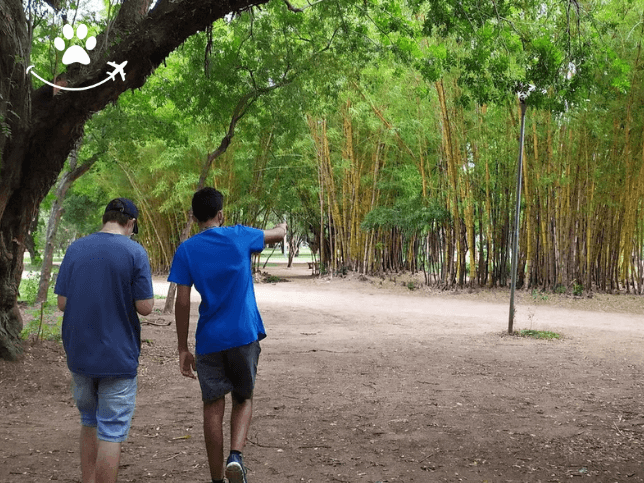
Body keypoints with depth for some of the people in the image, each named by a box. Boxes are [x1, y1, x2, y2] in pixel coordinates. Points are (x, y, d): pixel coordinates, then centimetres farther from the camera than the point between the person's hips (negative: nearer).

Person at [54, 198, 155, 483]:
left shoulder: (75, 249, 1)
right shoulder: (134, 252, -11)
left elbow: (62, 303, 0)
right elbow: (145, 307, -13)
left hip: (80, 353, 5)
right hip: (118, 357, -4)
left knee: (90, 423, 21)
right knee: (111, 432, 3)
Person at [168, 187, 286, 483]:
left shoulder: (186, 251, -2)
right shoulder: (239, 236, 1)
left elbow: (182, 302, -5)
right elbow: (277, 234, 20)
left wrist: (183, 349, 1)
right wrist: (282, 227, 45)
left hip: (209, 342, 0)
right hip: (244, 336, 0)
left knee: (213, 408, 7)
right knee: (243, 399, 16)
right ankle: (236, 456, -8)